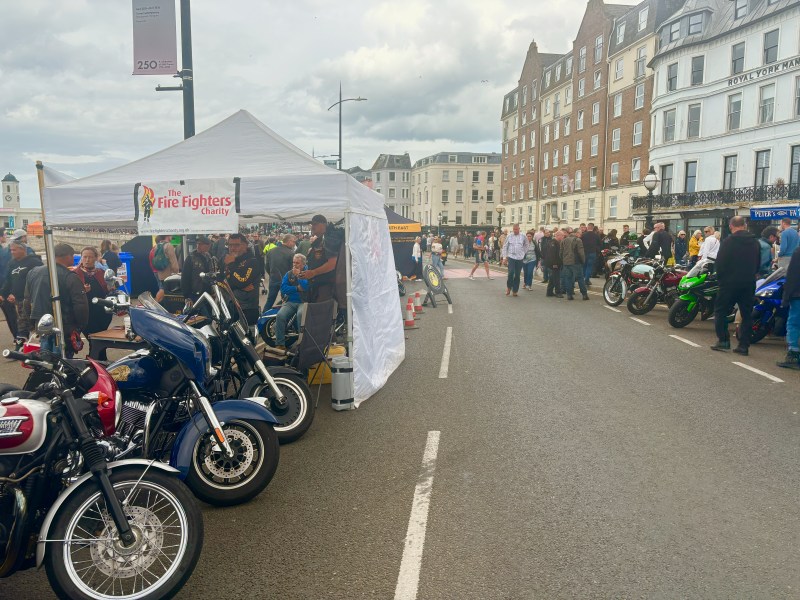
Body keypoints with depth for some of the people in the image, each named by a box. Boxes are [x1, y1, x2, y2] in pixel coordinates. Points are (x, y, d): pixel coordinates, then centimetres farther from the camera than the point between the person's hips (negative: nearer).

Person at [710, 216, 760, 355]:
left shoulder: (728, 241, -11)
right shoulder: (755, 242, 6)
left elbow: (720, 262, -11)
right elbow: (758, 264, 12)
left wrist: (720, 277, 2)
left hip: (730, 282, -5)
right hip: (749, 283, 5)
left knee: (721, 311, 6)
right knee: (747, 314, 9)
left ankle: (723, 340, 1)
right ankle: (744, 345, 8)